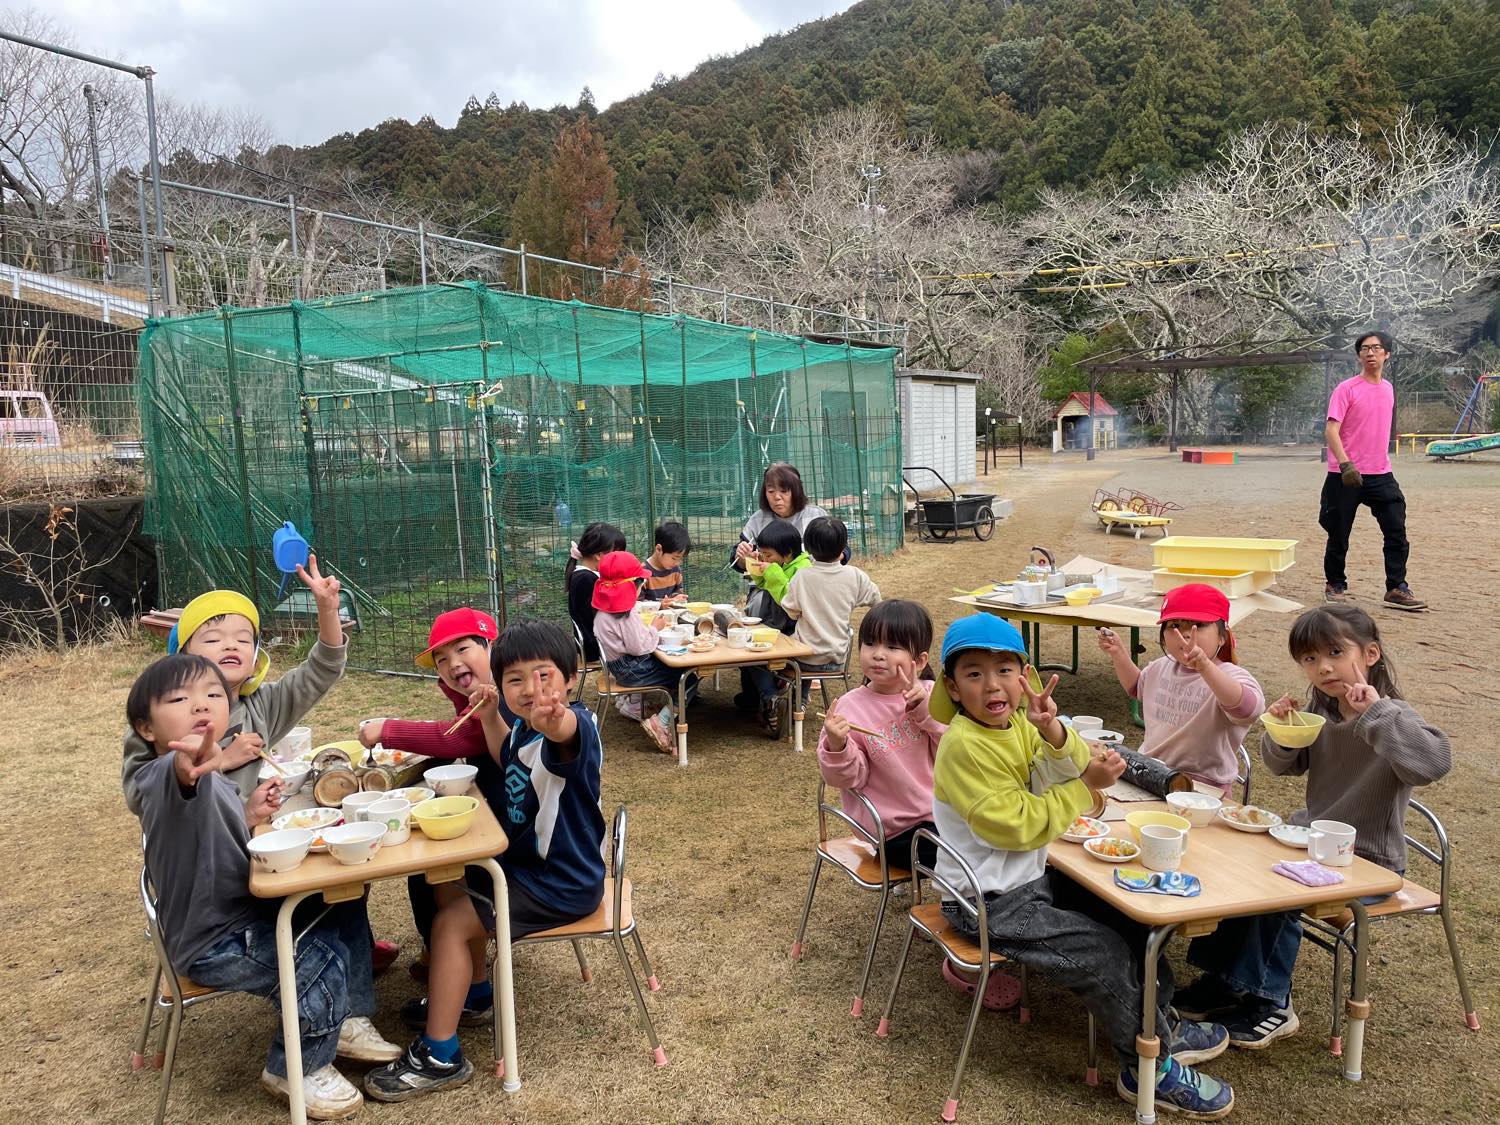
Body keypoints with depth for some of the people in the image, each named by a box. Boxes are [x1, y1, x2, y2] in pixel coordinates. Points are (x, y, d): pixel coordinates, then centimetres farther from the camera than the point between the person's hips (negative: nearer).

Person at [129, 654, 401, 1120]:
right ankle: (295, 1069, 2)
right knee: (321, 960, -23)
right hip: (214, 945, -10)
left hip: (245, 914, 10)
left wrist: (248, 812, 4)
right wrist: (189, 767, -76)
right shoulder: (168, 776, -26)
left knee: (346, 908, 11)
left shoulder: (210, 777, 6)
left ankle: (349, 1021, 24)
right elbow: (178, 781, -53)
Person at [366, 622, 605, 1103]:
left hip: (561, 884, -10)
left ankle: (439, 1056, 3)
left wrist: (554, 719, -79)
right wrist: (491, 718, 6)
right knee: (449, 888, 22)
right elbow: (510, 760, 21)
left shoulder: (575, 726, -29)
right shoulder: (525, 727, -2)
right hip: (524, 861, 10)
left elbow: (566, 729, -56)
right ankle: (474, 995, 40)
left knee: (449, 923, -11)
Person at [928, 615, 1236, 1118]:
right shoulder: (966, 746, -24)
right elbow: (1017, 825, -24)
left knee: (1126, 915, 13)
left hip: (1032, 878, 9)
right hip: (990, 902, -9)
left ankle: (1161, 1023, 31)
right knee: (1103, 952, -11)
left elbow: (1077, 772, -7)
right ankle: (1151, 1067, 10)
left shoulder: (1017, 722, 0)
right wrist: (1087, 785, -18)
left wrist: (1054, 733, -28)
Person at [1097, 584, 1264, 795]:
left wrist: (1205, 666, -49)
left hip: (1201, 785, -6)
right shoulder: (1161, 667, 11)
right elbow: (1136, 687, 34)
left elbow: (1249, 708, -36)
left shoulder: (1231, 676, -12)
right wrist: (1118, 654, 15)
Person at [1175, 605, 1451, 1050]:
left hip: (1368, 862, -7)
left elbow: (1435, 761, -41)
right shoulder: (1319, 709, 0)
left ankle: (1269, 1002, -3)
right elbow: (1287, 766, 12)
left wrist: (1375, 713, -40)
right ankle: (1224, 976, 11)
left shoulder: (1392, 719, -20)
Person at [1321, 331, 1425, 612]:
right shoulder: (1347, 389, -7)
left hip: (1381, 475, 5)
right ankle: (1335, 586, 21)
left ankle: (1397, 589, 4)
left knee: (1396, 531, -2)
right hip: (1347, 476, -5)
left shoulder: (1388, 388, 12)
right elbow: (1331, 431, -14)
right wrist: (1345, 464, -25)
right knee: (1339, 535, 4)